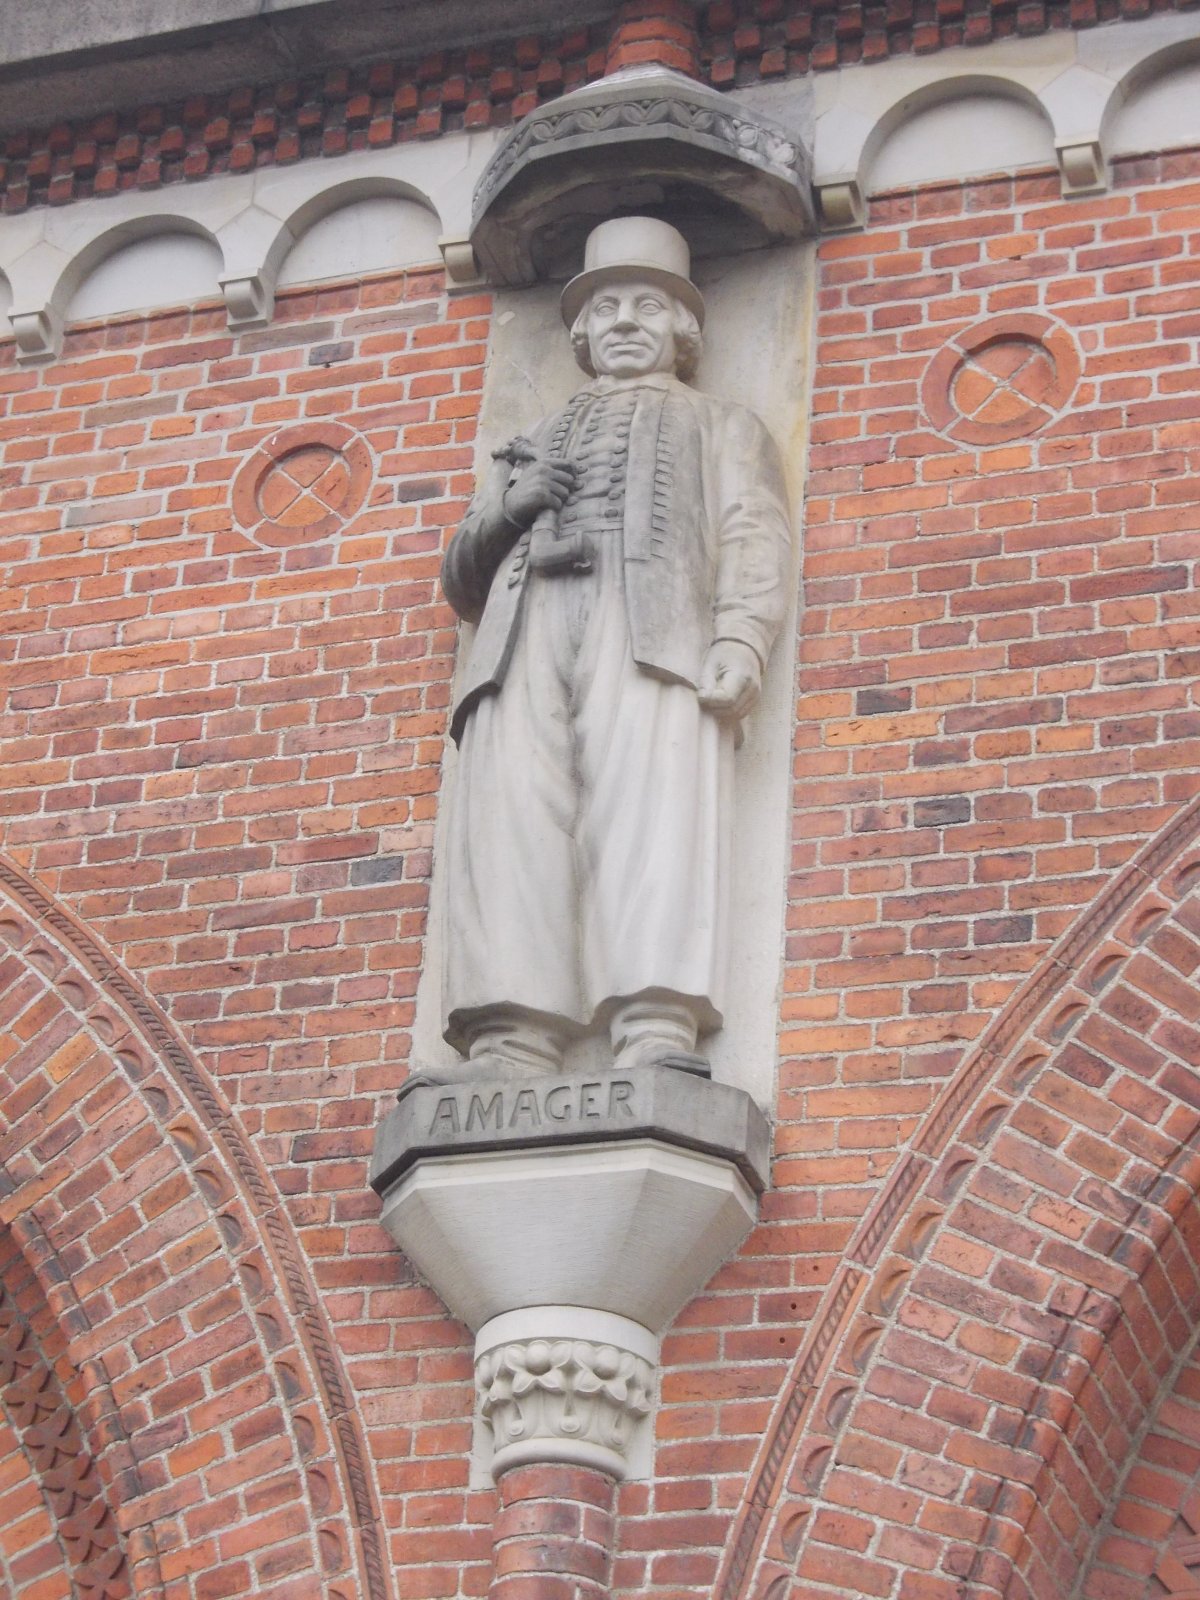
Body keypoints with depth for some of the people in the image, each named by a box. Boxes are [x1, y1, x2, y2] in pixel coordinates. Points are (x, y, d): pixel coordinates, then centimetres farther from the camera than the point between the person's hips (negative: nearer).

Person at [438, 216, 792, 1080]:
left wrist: (740, 639, -9)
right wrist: (503, 511, 8)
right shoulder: (537, 442, 40)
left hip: (652, 616, -2)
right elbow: (463, 582, 31)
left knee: (653, 798, -27)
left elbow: (754, 538, 13)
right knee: (512, 807, -23)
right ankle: (509, 1052, -37)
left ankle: (659, 1038, -44)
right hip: (527, 618, 2)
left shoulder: (723, 425, 32)